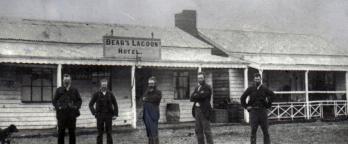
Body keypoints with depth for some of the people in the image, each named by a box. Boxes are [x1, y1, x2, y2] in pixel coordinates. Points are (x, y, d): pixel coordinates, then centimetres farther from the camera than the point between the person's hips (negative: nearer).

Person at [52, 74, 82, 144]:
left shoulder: (74, 90, 9)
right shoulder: (59, 90, 6)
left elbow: (79, 100, 13)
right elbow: (54, 101, 7)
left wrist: (76, 106, -4)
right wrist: (58, 107, -9)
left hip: (72, 114, 1)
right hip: (61, 114, -1)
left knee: (72, 132, 5)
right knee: (61, 132, 2)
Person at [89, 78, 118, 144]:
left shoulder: (110, 94, 4)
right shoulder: (96, 94, 1)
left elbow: (115, 104, 10)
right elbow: (91, 104, 6)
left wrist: (115, 114, 2)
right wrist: (94, 113, -5)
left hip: (109, 116, 1)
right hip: (100, 116, -1)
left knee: (109, 133, 1)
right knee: (100, 133, 2)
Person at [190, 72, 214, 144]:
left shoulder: (207, 87, -3)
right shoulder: (197, 88, 18)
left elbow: (201, 96, -17)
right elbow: (191, 98, 7)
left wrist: (195, 96, -1)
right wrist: (196, 101, -11)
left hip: (205, 111, -7)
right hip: (197, 110, 7)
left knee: (207, 130, -9)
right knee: (198, 130, 5)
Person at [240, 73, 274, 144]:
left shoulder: (264, 89, 4)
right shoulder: (250, 89, 4)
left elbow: (272, 95, 14)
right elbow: (242, 98, 11)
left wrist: (268, 105, 8)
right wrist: (246, 106, 4)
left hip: (263, 111, 1)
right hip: (253, 111, -1)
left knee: (265, 130, 1)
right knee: (253, 130, -4)